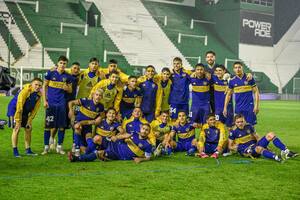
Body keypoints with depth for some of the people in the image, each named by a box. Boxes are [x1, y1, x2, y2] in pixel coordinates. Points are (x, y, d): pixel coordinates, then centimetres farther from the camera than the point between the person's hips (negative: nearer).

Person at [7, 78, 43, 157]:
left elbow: (35, 109, 1)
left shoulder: (39, 95, -5)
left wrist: (30, 120, -4)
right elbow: (19, 106, -26)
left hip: (25, 112, 7)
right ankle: (15, 150, -9)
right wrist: (18, 121, -25)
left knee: (28, 128, 5)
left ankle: (28, 150, 14)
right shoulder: (25, 91, -27)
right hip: (14, 109, -7)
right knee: (17, 129, -15)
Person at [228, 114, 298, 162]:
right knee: (258, 148, -40)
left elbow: (257, 137, 15)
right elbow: (230, 146, -2)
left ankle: (286, 151, -25)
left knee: (271, 135, -11)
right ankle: (277, 158, -61)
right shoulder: (233, 132, -6)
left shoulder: (249, 126, 7)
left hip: (255, 144, 6)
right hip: (246, 150, -6)